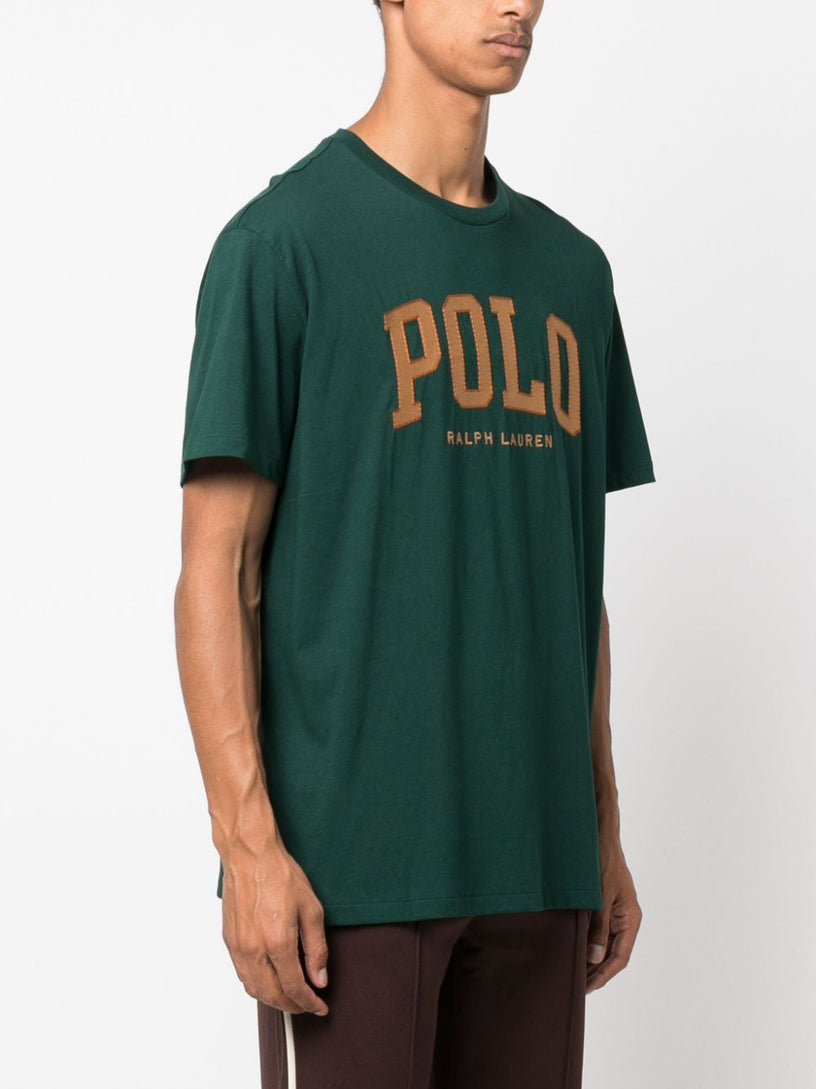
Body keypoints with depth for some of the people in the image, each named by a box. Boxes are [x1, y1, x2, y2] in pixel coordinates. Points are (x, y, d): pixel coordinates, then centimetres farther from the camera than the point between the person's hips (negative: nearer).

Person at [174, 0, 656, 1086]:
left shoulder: (572, 269, 14)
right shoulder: (285, 238, -4)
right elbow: (216, 568, -8)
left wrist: (603, 830, 14)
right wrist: (249, 842, -14)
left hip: (532, 856, 6)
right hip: (350, 856, -5)